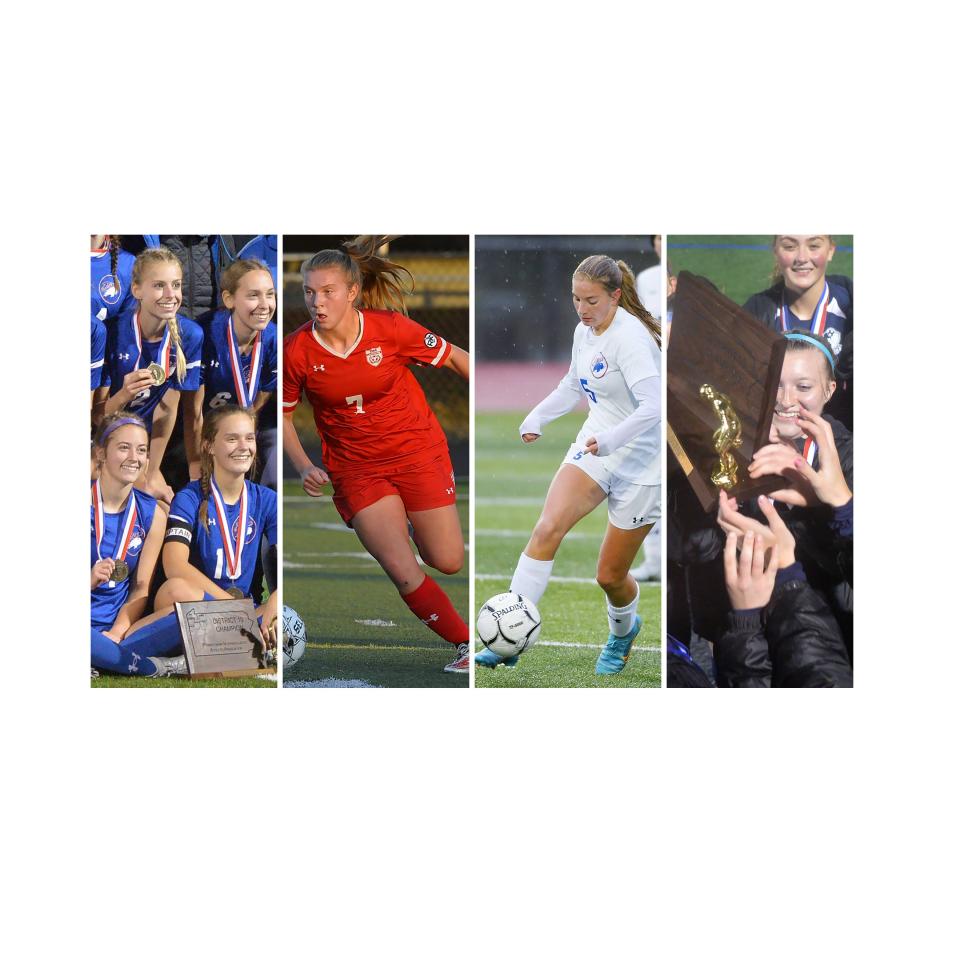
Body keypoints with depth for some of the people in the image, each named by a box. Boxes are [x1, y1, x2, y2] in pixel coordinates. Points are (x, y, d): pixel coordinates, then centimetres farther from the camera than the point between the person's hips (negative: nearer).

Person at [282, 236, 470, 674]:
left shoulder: (390, 327, -16)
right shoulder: (296, 351, -14)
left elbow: (453, 358, -2)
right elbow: (283, 414, 3)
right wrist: (304, 467, -10)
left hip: (417, 452, 0)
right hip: (356, 469, 0)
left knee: (447, 562, 7)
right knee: (404, 574, -12)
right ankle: (467, 645, 8)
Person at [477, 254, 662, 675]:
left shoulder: (630, 337, -21)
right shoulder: (584, 331, 4)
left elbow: (651, 407, -30)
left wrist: (610, 439, -43)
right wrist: (537, 417, 12)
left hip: (640, 462, -6)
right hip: (595, 447, 6)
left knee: (610, 577, 3)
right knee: (547, 528, -20)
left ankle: (623, 630, 39)